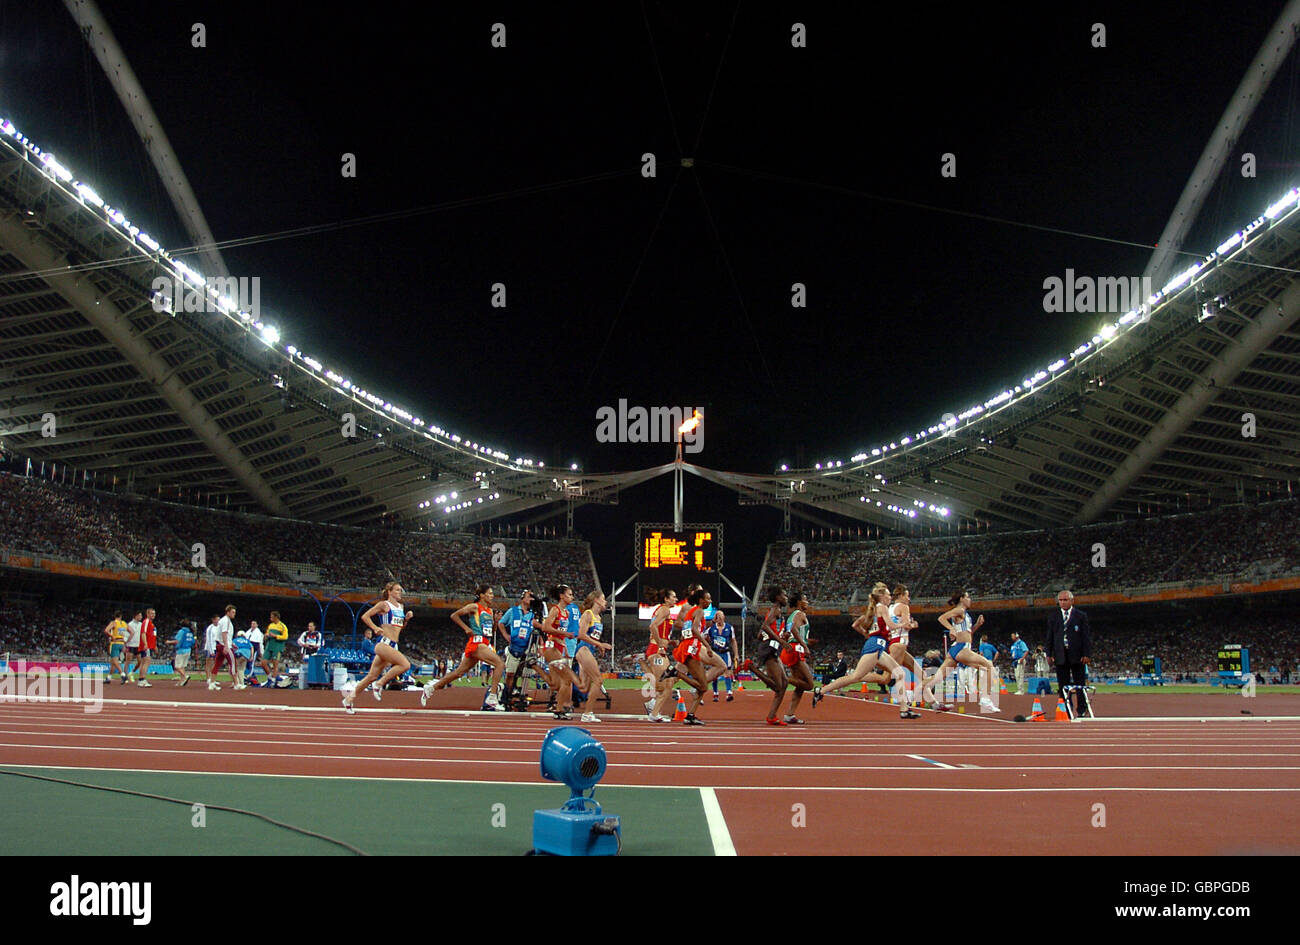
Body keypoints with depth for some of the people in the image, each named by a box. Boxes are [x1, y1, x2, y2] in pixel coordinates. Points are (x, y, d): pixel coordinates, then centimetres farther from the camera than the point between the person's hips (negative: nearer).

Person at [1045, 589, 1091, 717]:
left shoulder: (1081, 616, 4)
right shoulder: (1053, 616, 10)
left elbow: (1086, 636, 1)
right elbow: (1049, 636, 10)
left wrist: (1086, 654, -7)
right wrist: (1049, 653, 1)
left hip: (1077, 656, -2)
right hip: (1060, 656, 2)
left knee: (1080, 685, 2)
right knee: (1063, 686, 4)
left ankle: (1081, 710, 10)